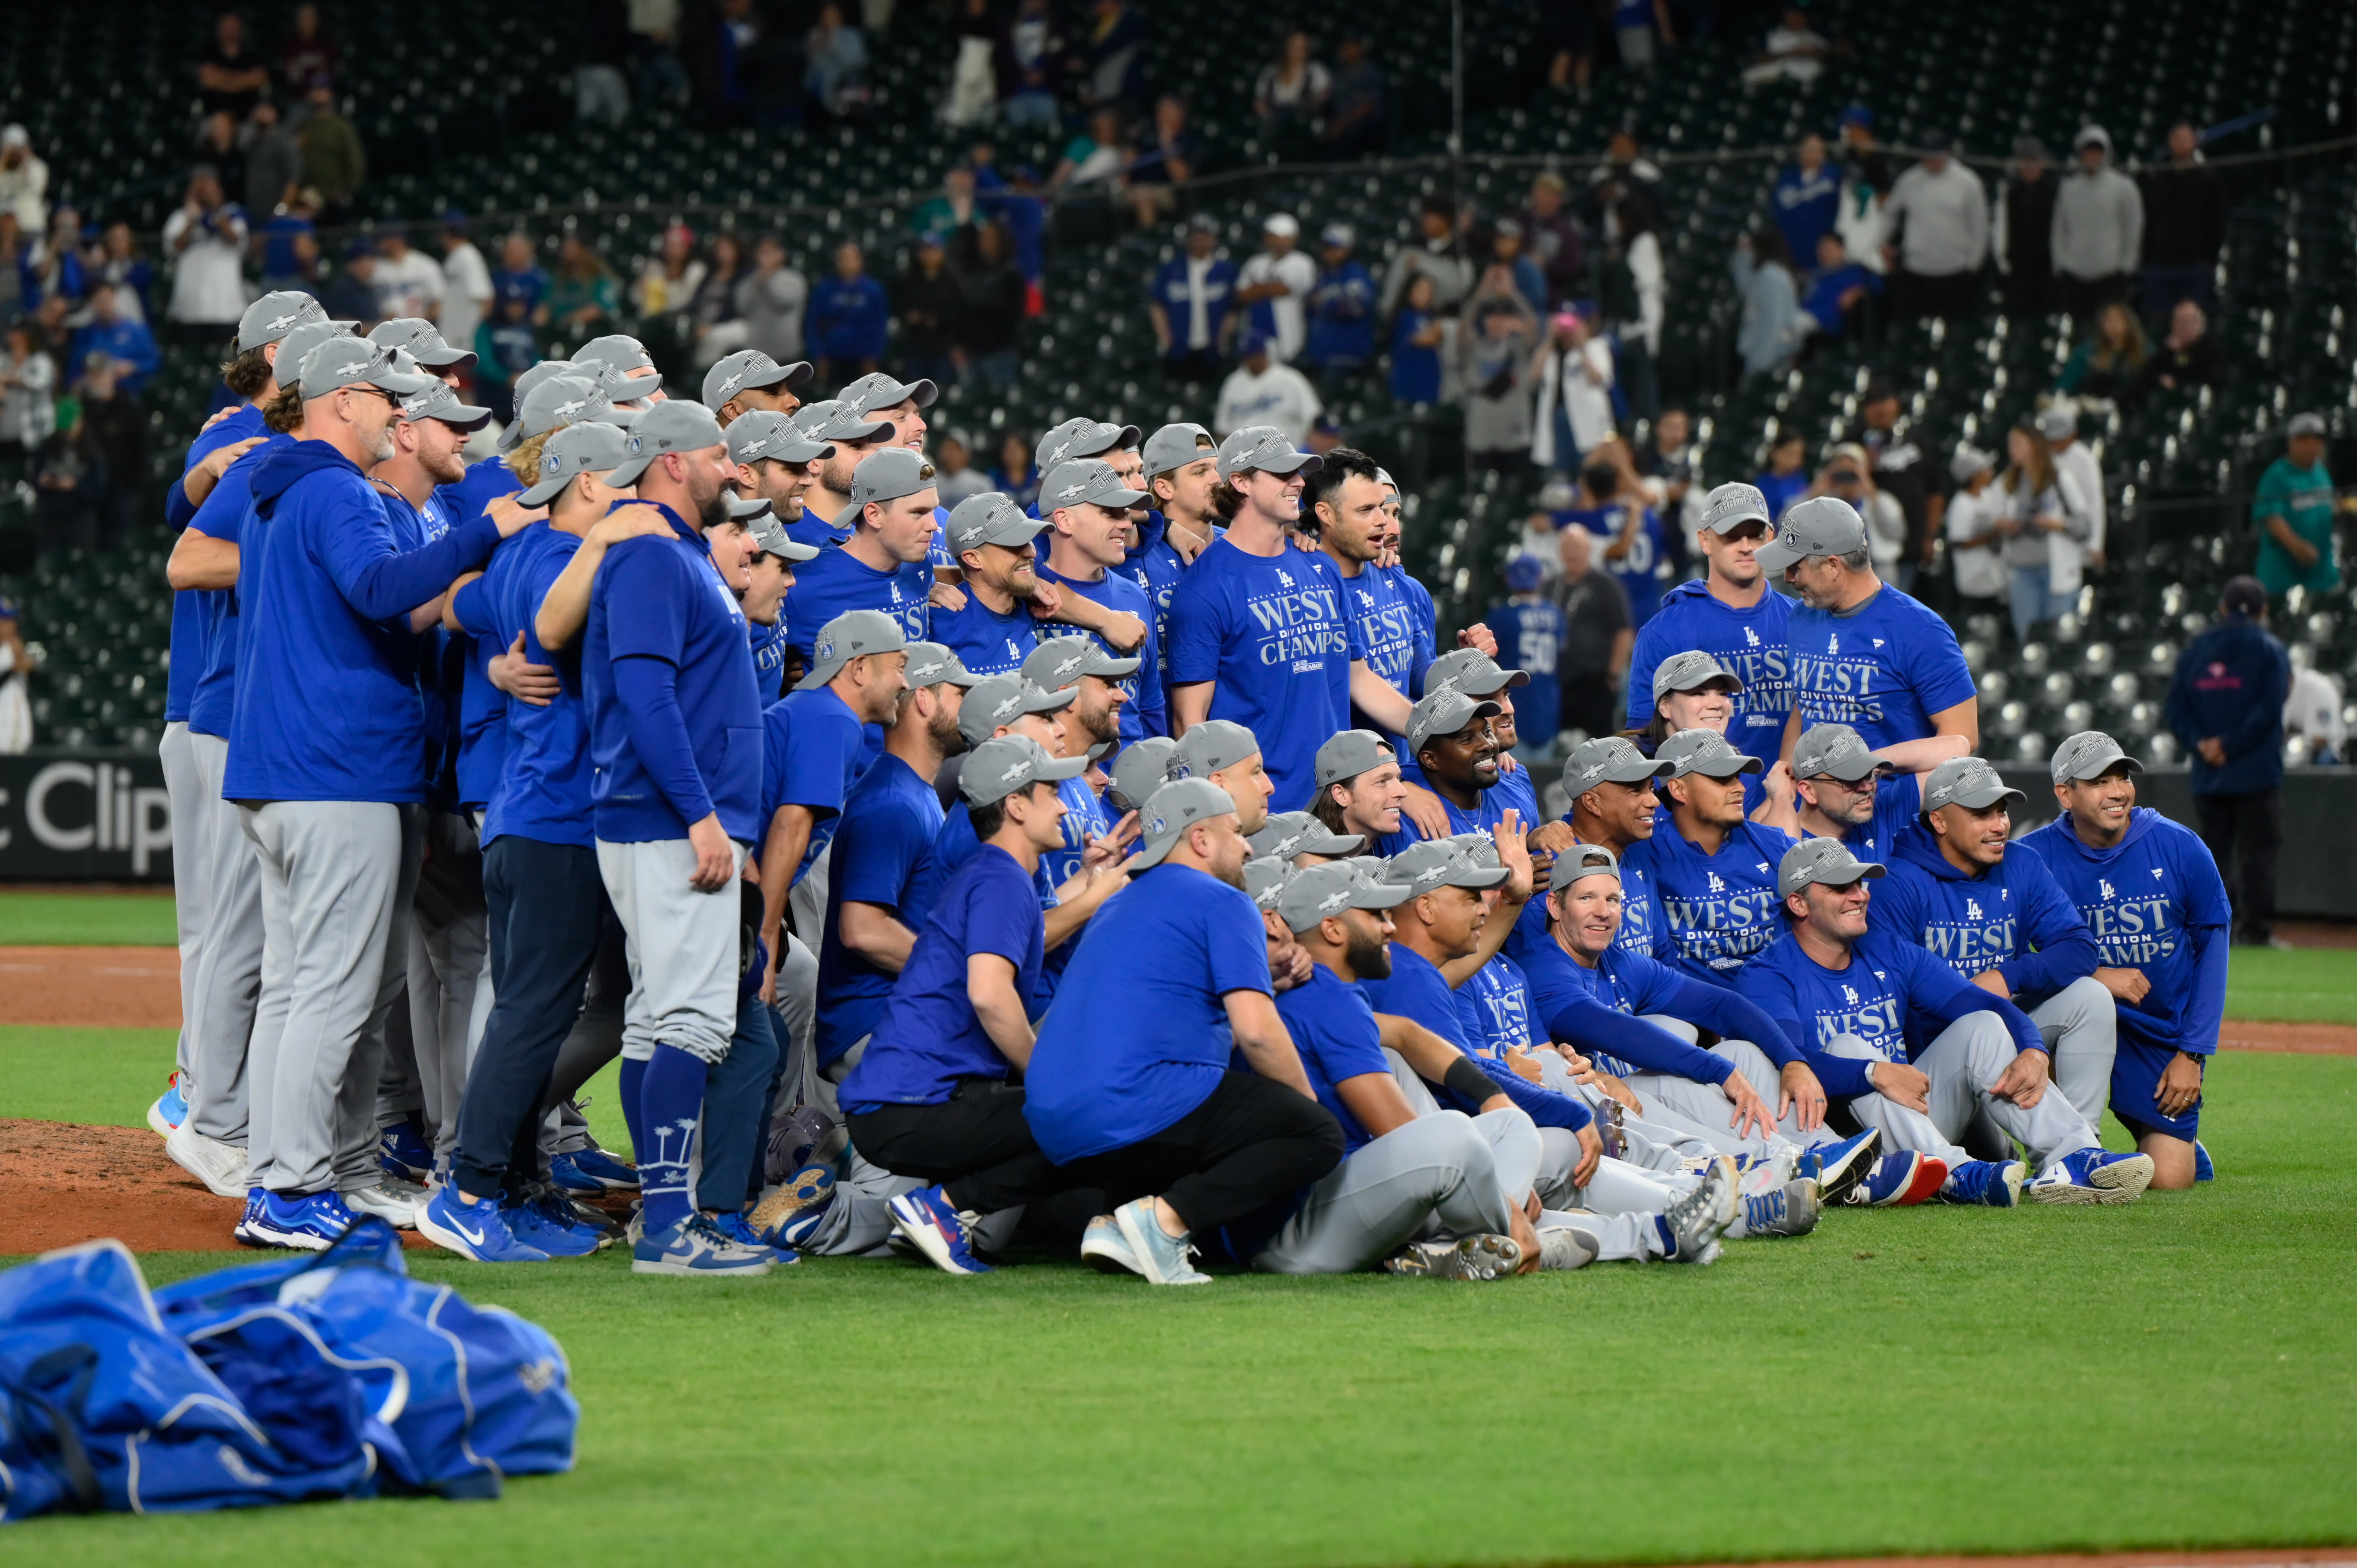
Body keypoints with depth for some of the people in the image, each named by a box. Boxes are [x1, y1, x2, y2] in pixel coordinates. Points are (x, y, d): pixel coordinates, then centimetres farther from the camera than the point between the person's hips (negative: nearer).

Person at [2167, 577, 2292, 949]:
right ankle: (2256, 931, -6)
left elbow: (2177, 712, 4)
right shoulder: (2269, 649, -1)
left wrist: (2201, 744, -5)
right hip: (2257, 773, -4)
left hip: (2208, 776, 4)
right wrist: (2229, 744, -10)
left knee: (2214, 849, 8)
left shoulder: (2194, 651, 11)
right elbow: (2269, 709, -11)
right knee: (2258, 850, -2)